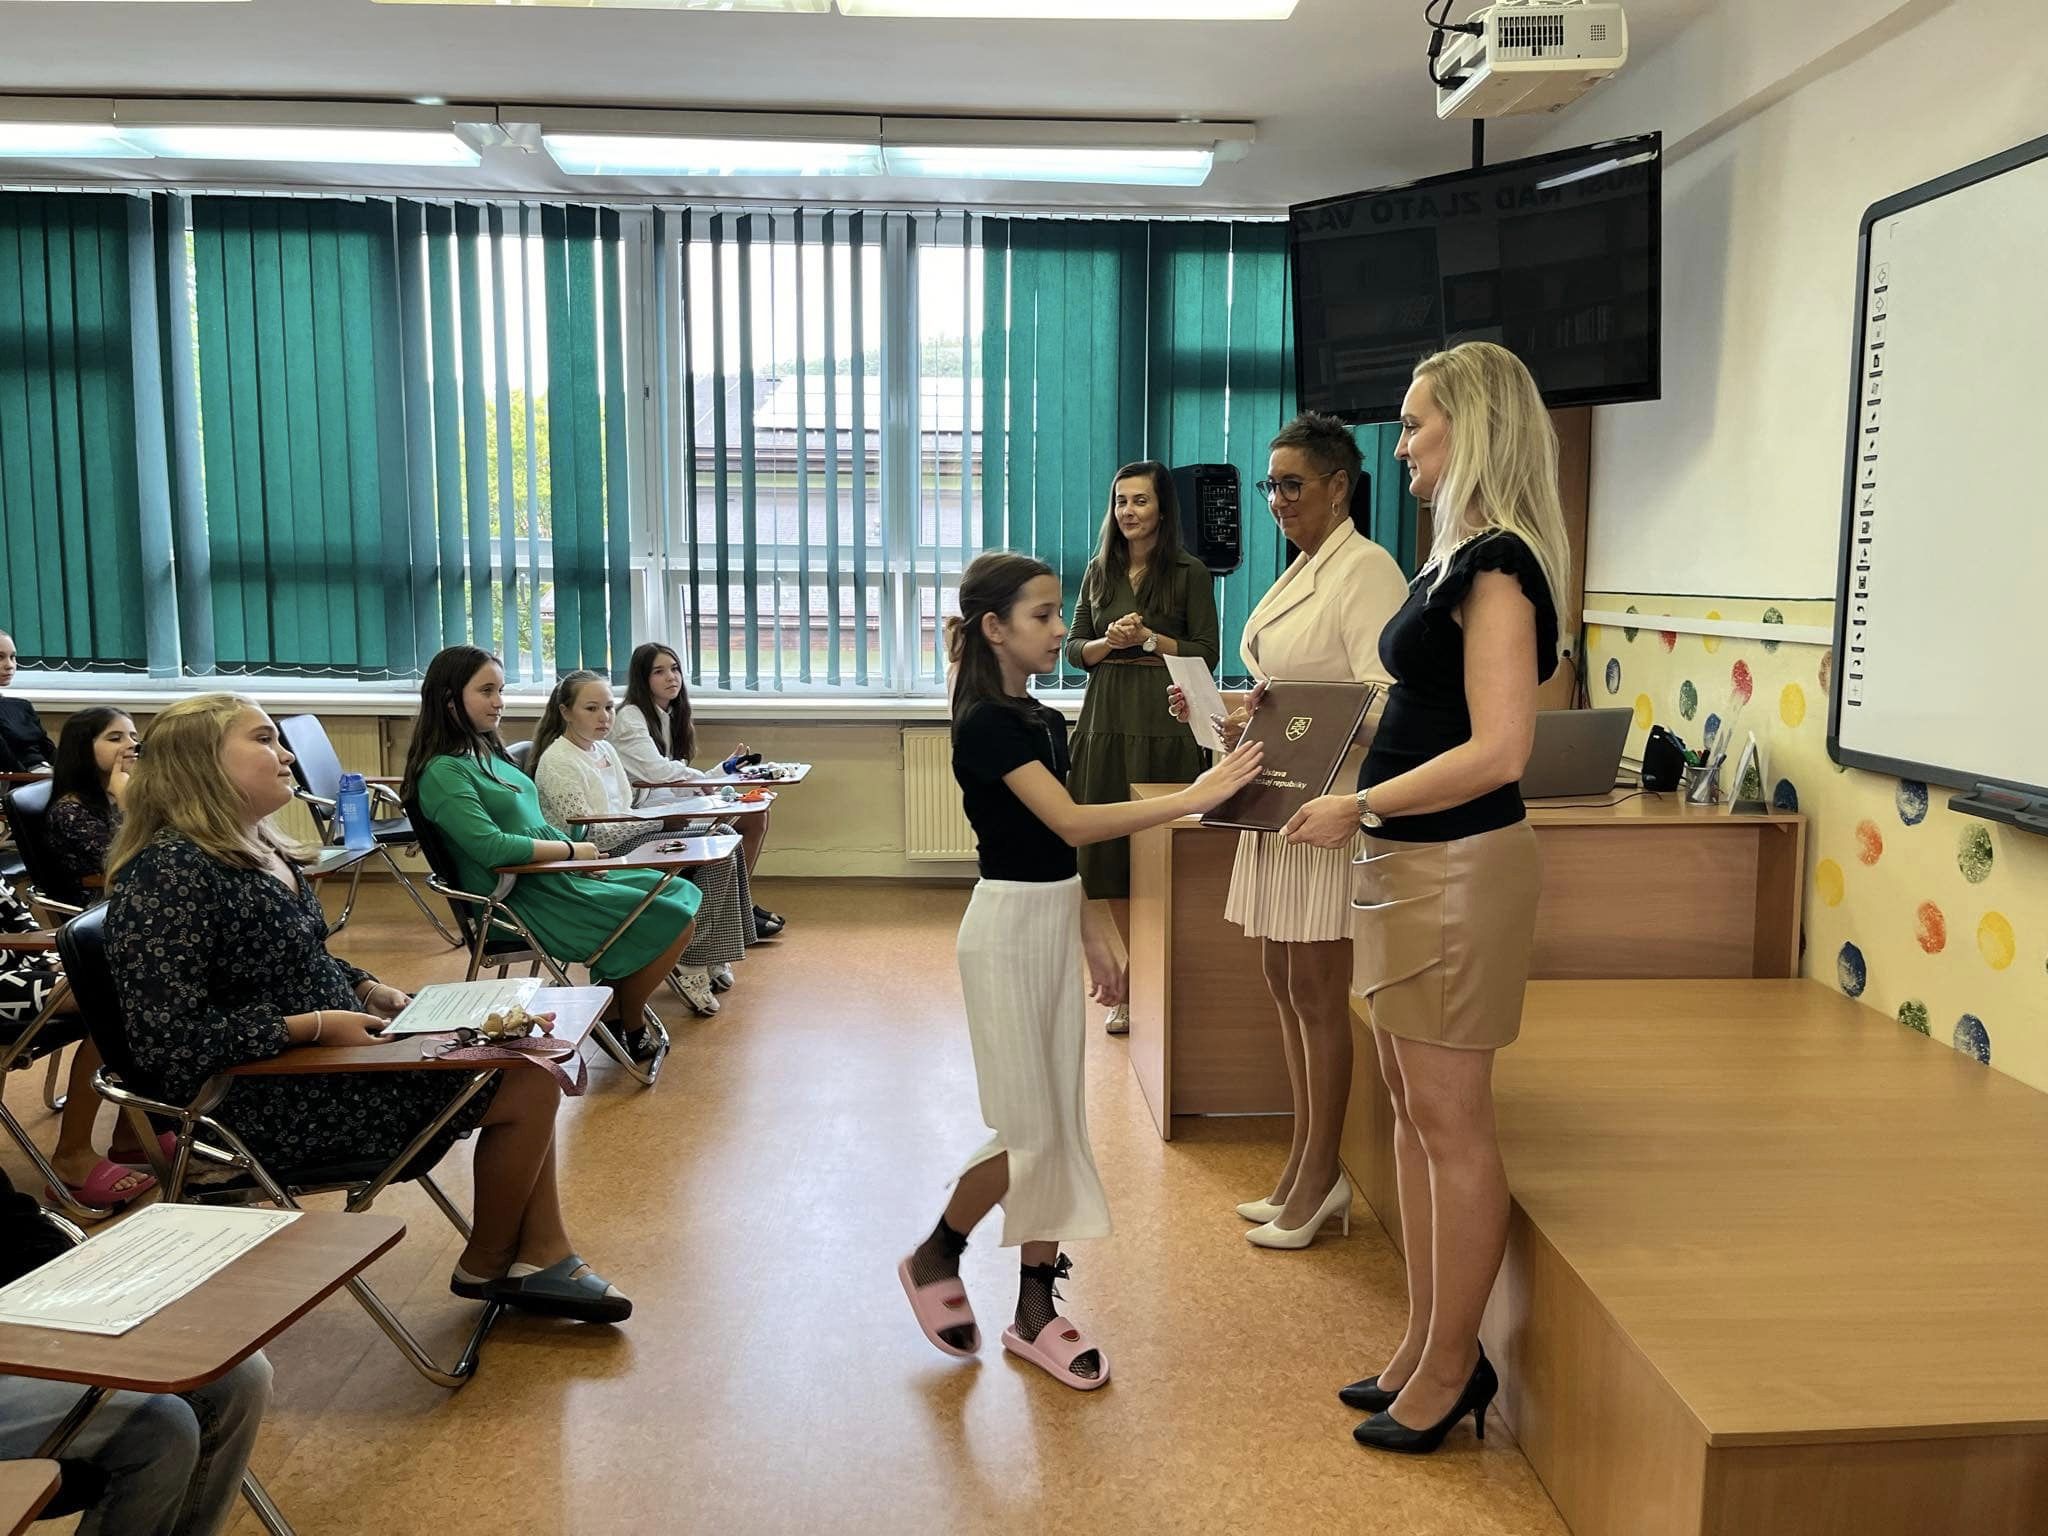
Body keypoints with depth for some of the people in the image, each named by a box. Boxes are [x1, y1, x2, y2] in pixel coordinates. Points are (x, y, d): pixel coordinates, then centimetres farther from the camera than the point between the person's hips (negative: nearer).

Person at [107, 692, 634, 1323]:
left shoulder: (259, 850, 9)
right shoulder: (167, 872, -21)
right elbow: (168, 1041, -26)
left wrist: (368, 989, 4)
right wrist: (316, 1026, -23)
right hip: (273, 1099, -10)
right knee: (528, 1086, -10)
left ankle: (543, 1257, 12)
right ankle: (486, 1266, 13)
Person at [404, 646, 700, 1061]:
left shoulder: (488, 752, 13)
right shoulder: (443, 772, -17)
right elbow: (492, 847, -26)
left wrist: (582, 852, 1)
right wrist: (572, 850, -15)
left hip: (556, 876, 10)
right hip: (523, 899, -10)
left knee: (681, 896, 4)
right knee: (672, 923, -12)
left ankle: (617, 1007, 11)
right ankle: (629, 1028, 10)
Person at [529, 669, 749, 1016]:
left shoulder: (604, 749, 15)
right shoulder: (558, 763, -14)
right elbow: (588, 835, -18)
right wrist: (658, 818, -16)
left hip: (625, 840, 9)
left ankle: (709, 958, -5)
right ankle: (692, 962, -11)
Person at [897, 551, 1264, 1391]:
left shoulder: (1044, 722, 11)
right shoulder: (985, 724, -16)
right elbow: (1072, 824, -26)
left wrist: (1095, 936, 15)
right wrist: (1195, 796, -28)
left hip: (1056, 923, 8)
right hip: (1008, 927, -8)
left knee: (1062, 1121, 10)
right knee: (1030, 1131, -3)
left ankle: (1035, 1308, 20)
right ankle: (934, 1258, 22)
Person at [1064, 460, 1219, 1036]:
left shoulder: (1189, 573, 1)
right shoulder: (1099, 572, 14)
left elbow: (1207, 654, -1)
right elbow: (1075, 648, 13)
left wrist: (1150, 640, -12)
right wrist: (1108, 642, -6)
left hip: (1166, 726, -4)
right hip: (1106, 722, 4)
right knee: (1111, 853, 4)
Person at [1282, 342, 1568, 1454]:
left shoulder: (1497, 565, -16)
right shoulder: (1462, 557, 14)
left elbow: (1497, 751, -23)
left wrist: (1357, 806, -17)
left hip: (1460, 866, -10)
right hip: (1411, 863, 10)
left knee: (1449, 1121, 1)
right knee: (1412, 1109, 16)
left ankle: (1451, 1369, 17)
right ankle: (1426, 1345, 29)